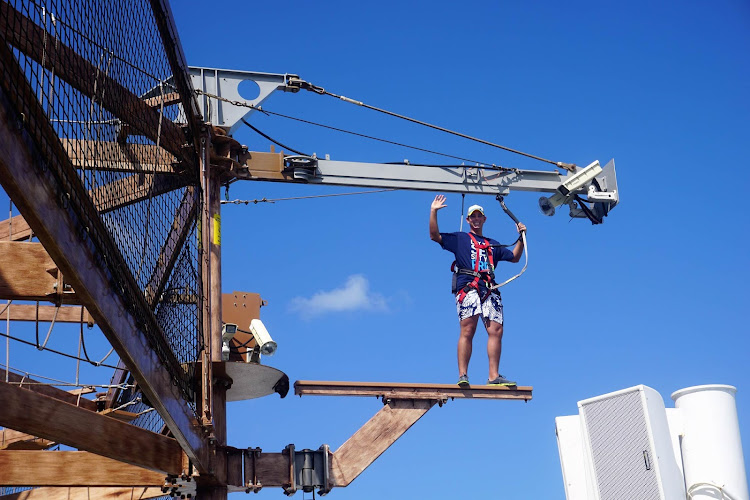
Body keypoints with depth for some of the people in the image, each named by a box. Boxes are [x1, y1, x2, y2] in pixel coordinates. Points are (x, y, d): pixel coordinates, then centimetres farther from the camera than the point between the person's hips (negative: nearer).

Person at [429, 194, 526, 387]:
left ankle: (494, 376, -9)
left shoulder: (493, 244, 32)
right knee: (467, 331, -15)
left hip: (490, 290, 4)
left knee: (496, 331, -9)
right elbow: (434, 236, 9)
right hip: (468, 288, -4)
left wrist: (521, 237, 24)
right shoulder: (459, 239, 20)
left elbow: (515, 257, 35)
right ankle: (463, 375, -17)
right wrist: (433, 211, 2)